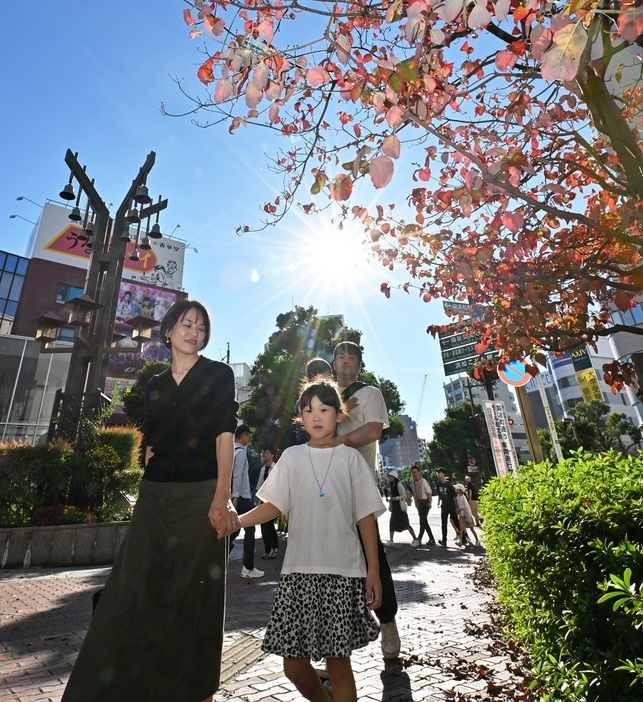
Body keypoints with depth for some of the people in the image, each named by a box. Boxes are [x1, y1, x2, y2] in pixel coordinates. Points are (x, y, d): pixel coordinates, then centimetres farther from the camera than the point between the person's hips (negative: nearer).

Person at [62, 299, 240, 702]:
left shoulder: (219, 375, -2)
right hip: (154, 496, 5)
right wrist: (148, 453, 0)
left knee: (194, 596, 5)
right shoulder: (155, 387, 13)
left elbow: (225, 435, -13)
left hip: (201, 495, -4)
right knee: (134, 590, 9)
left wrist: (222, 496, -22)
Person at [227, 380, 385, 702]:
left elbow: (366, 517, 2)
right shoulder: (291, 457, 5)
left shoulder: (351, 458, 1)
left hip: (343, 571, -2)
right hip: (298, 570, 2)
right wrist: (234, 521, -11)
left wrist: (373, 570, -2)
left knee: (338, 661, 4)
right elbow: (273, 506, 4)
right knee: (293, 665, 10)